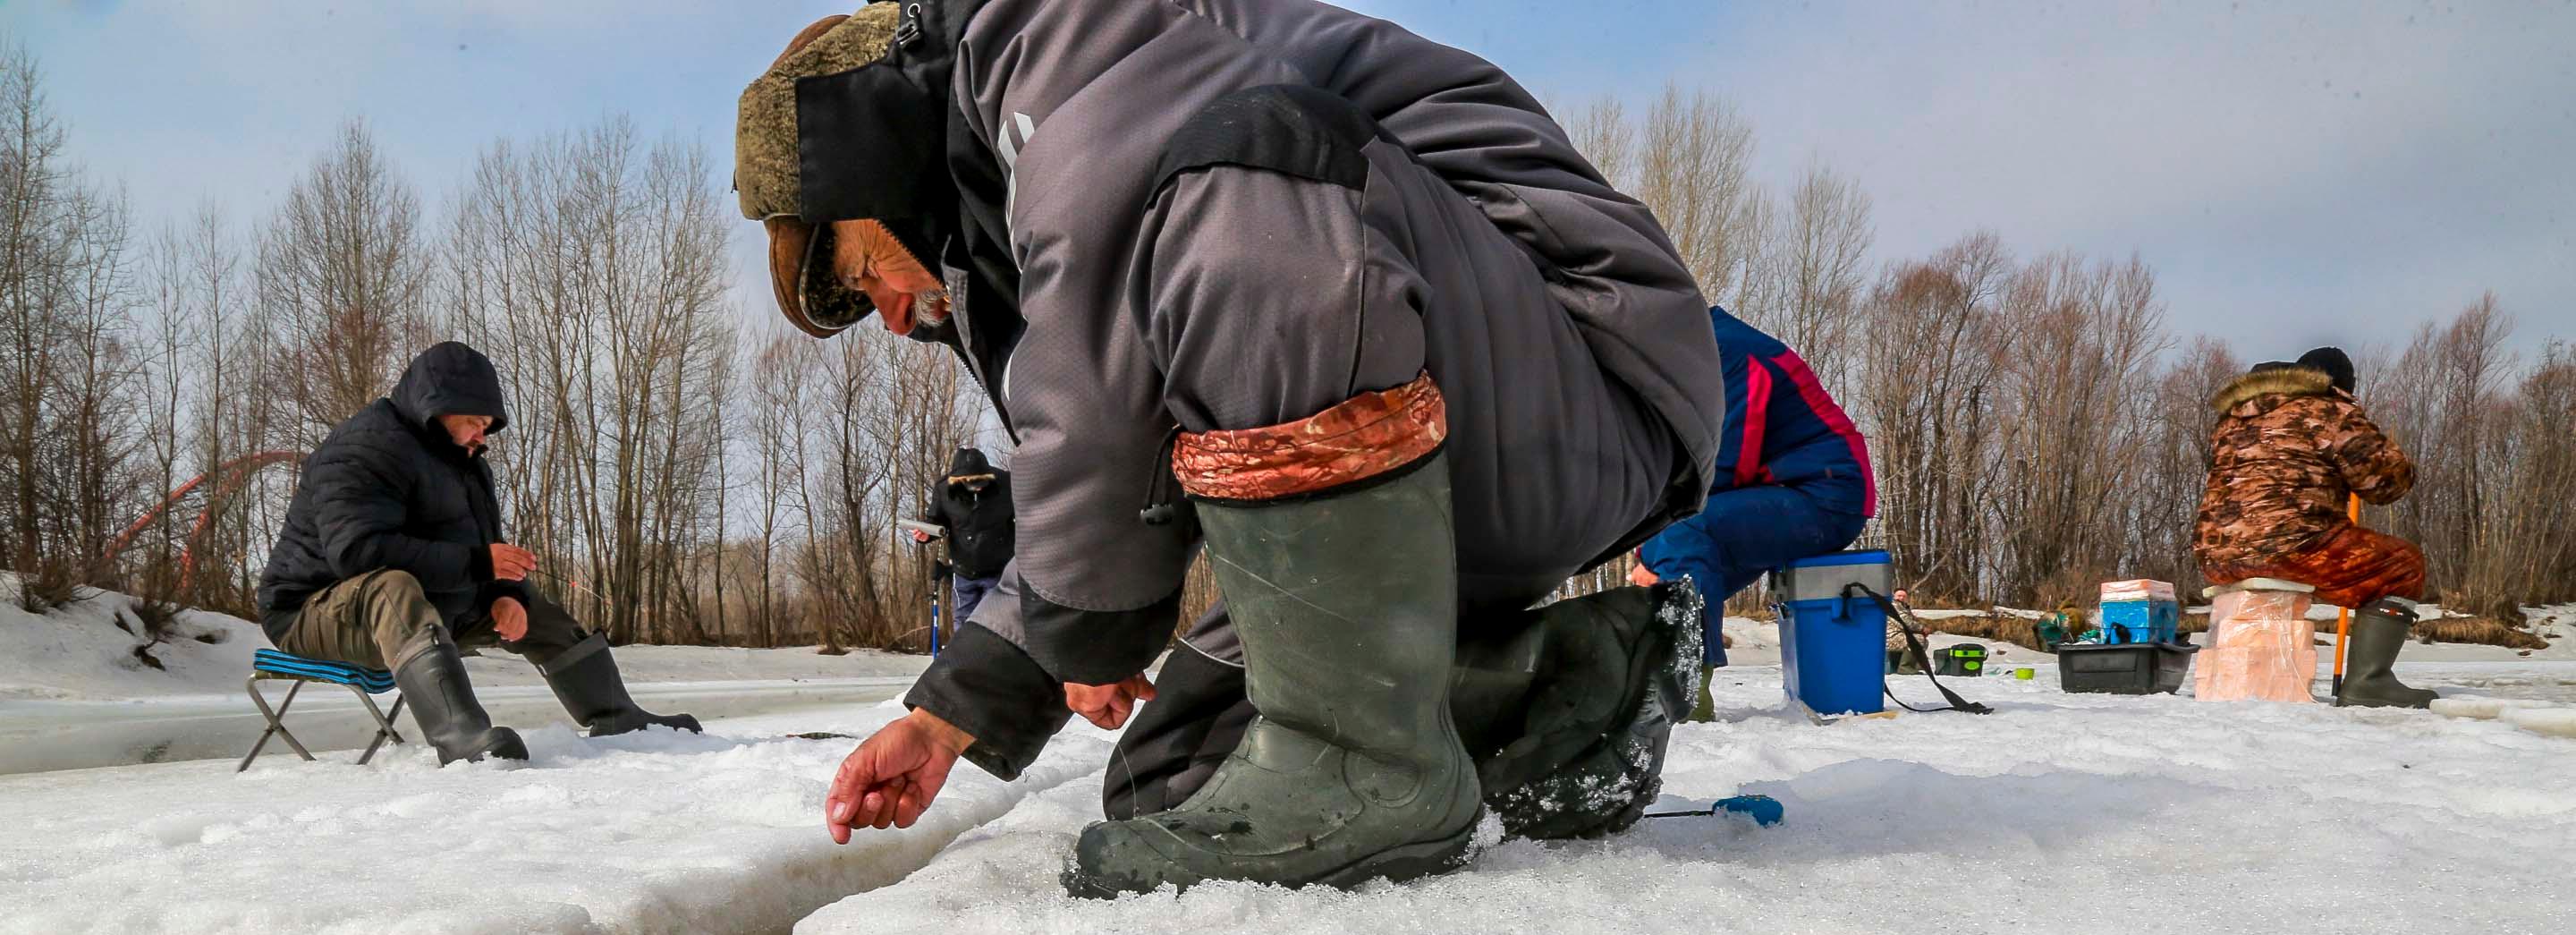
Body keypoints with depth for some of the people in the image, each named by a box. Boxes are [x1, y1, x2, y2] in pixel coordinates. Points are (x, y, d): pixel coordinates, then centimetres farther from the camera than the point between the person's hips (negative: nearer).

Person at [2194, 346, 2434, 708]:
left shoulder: (2233, 418, 25)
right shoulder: (2331, 411, 4)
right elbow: (2387, 479, 0)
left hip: (2216, 556, 8)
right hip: (2288, 544, -8)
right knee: (2402, 565, 6)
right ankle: (2366, 681, -9)